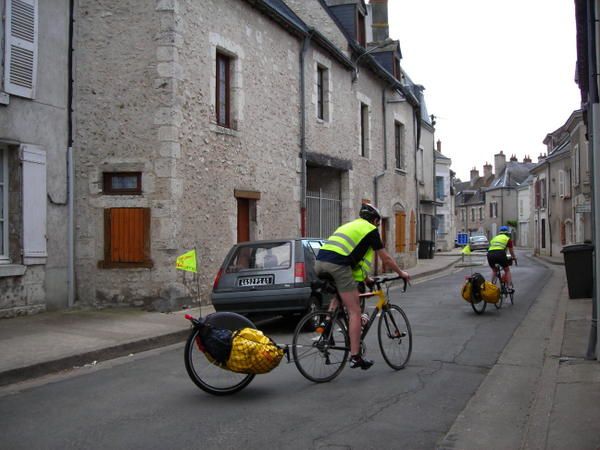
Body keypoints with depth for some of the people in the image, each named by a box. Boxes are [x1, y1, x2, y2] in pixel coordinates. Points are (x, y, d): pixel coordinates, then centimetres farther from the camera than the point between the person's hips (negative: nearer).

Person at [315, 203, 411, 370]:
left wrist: (366, 278, 53)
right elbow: (386, 259, 17)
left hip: (320, 262, 8)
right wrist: (401, 273, 33)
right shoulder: (371, 230, 12)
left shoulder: (349, 226, 34)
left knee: (338, 296, 33)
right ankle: (355, 357, -1)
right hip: (338, 265, -7)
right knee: (355, 312, 0)